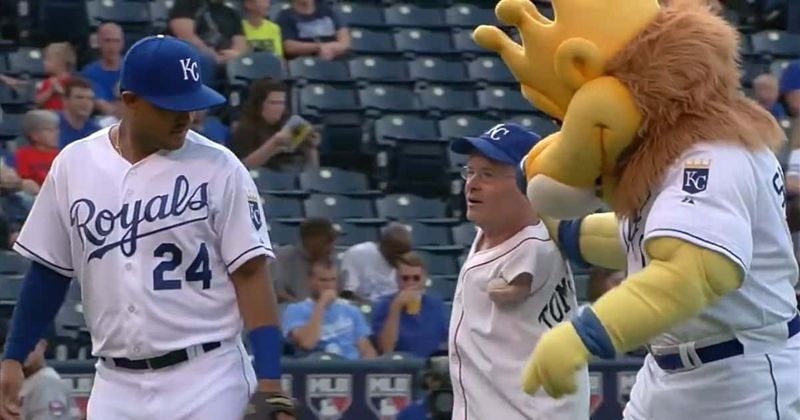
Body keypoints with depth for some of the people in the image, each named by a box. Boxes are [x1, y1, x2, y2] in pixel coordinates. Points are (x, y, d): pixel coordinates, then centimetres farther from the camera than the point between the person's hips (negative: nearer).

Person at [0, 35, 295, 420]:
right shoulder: (75, 165, 4)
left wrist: (270, 386, -14)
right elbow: (49, 270, 13)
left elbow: (251, 274, -7)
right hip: (114, 385, 4)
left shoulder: (218, 169, -6)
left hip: (205, 383, -4)